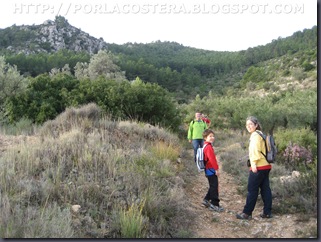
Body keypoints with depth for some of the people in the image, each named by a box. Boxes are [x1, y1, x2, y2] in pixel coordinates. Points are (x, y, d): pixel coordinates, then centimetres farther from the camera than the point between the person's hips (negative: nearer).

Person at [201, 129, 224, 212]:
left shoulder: (207, 146, 15)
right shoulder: (208, 147, -18)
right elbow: (212, 159, -25)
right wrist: (216, 168, -19)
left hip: (209, 170, 10)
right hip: (211, 170, -10)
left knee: (212, 186, 20)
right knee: (214, 187, -3)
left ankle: (206, 200, 28)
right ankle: (214, 204, 2)